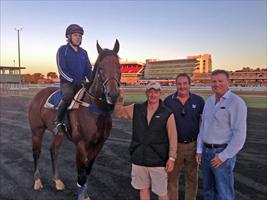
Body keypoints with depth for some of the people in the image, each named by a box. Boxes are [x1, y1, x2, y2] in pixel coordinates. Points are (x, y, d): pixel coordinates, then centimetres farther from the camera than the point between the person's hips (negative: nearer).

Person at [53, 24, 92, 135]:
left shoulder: (83, 52, 14)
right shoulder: (63, 50, -1)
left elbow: (88, 70, 12)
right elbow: (62, 70, -9)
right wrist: (74, 81, -21)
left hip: (81, 83, 6)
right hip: (67, 82, -5)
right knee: (68, 95, -37)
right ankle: (57, 121, -18)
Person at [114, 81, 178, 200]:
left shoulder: (168, 114, -9)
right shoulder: (136, 109, 0)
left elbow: (173, 138, -8)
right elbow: (119, 112, 9)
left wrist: (171, 157, -12)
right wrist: (120, 100, -10)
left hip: (158, 161, -3)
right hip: (139, 159, 3)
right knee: (143, 188, 19)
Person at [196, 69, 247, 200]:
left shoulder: (236, 102, -13)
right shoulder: (209, 101, 9)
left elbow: (239, 134, -17)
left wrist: (223, 156, -16)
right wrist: (199, 150, 7)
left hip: (223, 152, -6)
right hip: (206, 151, 7)